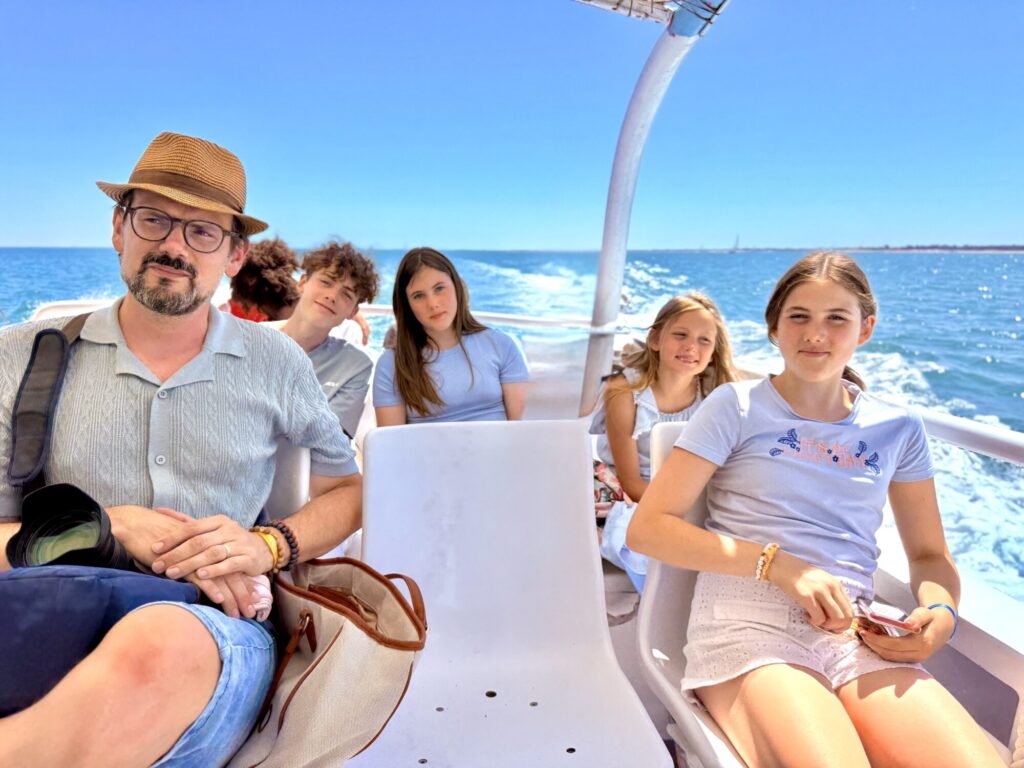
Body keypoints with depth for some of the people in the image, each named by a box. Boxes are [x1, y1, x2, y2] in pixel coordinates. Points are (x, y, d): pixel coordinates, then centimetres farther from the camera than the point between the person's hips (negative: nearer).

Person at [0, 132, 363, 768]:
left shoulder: (275, 363, 8)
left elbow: (346, 489, 16)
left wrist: (270, 546, -3)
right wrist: (110, 528, -10)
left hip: (220, 637, 1)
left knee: (157, 642, -36)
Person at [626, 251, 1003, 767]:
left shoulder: (898, 429, 14)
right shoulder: (736, 406, 2)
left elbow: (929, 555, 22)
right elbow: (647, 528, -4)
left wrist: (940, 613, -2)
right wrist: (778, 564, -14)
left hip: (856, 637, 4)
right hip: (747, 626, -4)